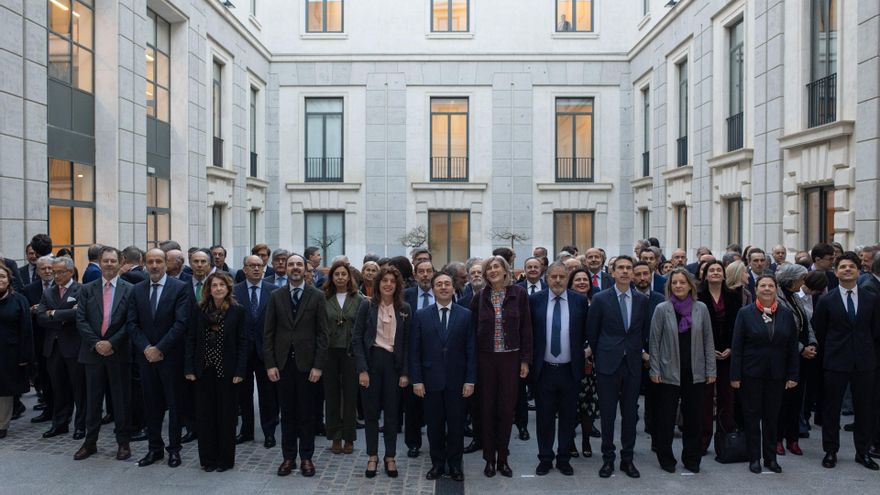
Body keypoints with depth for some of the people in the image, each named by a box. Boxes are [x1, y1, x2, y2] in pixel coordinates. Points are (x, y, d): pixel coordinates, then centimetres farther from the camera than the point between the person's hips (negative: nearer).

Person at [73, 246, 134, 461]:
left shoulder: (129, 290, -1)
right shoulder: (87, 289, 6)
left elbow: (130, 323, -6)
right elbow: (81, 320, 0)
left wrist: (111, 343, -14)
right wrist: (96, 343, -11)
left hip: (119, 353, -2)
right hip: (93, 352, 2)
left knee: (121, 399, 5)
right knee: (93, 399, 11)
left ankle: (123, 442, 16)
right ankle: (90, 442, 23)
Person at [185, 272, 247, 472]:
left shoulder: (237, 310, -3)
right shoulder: (199, 309, 2)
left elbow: (242, 342, -4)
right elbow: (191, 339, 4)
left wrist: (240, 371, -10)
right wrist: (189, 368, -3)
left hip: (227, 371, -2)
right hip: (204, 370, 2)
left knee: (226, 415, 5)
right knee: (204, 414, 7)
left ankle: (225, 459, 18)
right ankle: (207, 457, 20)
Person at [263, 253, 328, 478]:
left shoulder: (317, 296, -1)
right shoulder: (276, 296, 5)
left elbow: (322, 333, -3)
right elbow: (268, 332, 4)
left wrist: (318, 365, -9)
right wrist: (270, 364, -3)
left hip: (306, 363, -1)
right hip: (282, 363, 2)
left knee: (307, 413, 6)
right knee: (287, 412, 9)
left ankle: (306, 457, 18)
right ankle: (288, 457, 20)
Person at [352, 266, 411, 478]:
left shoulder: (404, 309, 2)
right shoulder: (367, 305, -3)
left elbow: (407, 343, 3)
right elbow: (357, 338, -4)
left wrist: (405, 372, -3)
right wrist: (362, 369, -11)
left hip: (393, 363, 1)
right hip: (371, 360, -1)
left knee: (392, 412, 8)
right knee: (371, 411, 7)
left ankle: (390, 457, 22)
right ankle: (372, 456, 22)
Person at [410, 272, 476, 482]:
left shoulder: (466, 315, 1)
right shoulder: (421, 315, 2)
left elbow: (471, 350, 0)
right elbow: (414, 351, 1)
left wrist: (470, 380, -5)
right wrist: (416, 380, -5)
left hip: (456, 380, 0)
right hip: (431, 380, 0)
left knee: (456, 424, 7)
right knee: (434, 424, 9)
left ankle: (454, 464, 23)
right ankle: (437, 463, 24)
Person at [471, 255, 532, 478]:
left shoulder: (519, 294, -2)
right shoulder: (480, 297, 0)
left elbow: (526, 328, -1)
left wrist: (525, 360, -4)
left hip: (510, 357, -1)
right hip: (486, 358, 1)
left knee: (507, 408, 5)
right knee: (487, 408, 7)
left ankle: (503, 458, 19)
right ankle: (489, 458, 19)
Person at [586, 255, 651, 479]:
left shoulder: (642, 300, 5)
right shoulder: (600, 299, -3)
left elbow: (645, 330, 15)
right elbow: (591, 331, 3)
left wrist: (642, 351, 9)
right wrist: (598, 355, 8)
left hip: (633, 364, 2)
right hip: (608, 363, -2)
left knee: (630, 413, 8)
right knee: (607, 413, 4)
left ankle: (627, 458, 21)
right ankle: (608, 458, 16)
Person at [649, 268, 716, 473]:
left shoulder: (701, 309, 2)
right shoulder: (662, 309, -3)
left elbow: (708, 341, 5)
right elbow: (654, 341, -1)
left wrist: (711, 370, 2)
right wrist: (654, 370, -5)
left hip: (695, 373, 2)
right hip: (669, 372, -2)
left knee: (694, 417, 9)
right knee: (666, 418, 5)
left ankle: (692, 458, 24)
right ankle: (666, 458, 19)